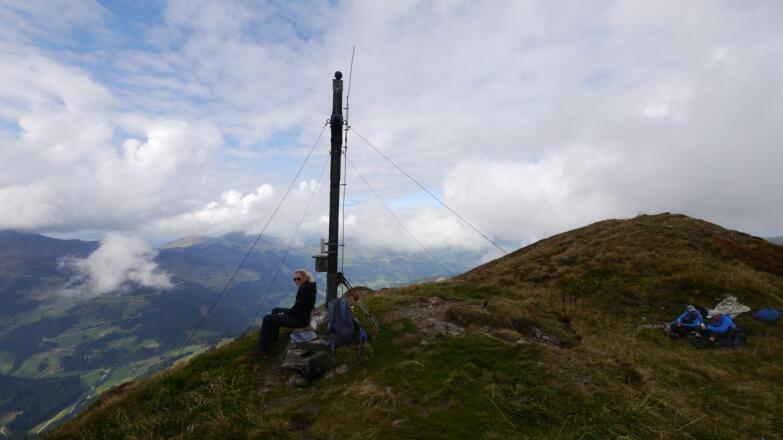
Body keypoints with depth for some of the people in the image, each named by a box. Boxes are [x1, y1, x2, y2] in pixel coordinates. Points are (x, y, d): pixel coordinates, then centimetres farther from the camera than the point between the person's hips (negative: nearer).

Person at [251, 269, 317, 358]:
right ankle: (273, 337, 42)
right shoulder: (308, 286, 5)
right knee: (275, 310, 26)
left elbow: (296, 309, -23)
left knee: (267, 319, -5)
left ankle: (263, 350, 1)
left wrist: (284, 313, -7)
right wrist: (285, 312, 7)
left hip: (300, 319, -10)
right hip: (302, 314, 10)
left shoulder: (304, 289, -25)